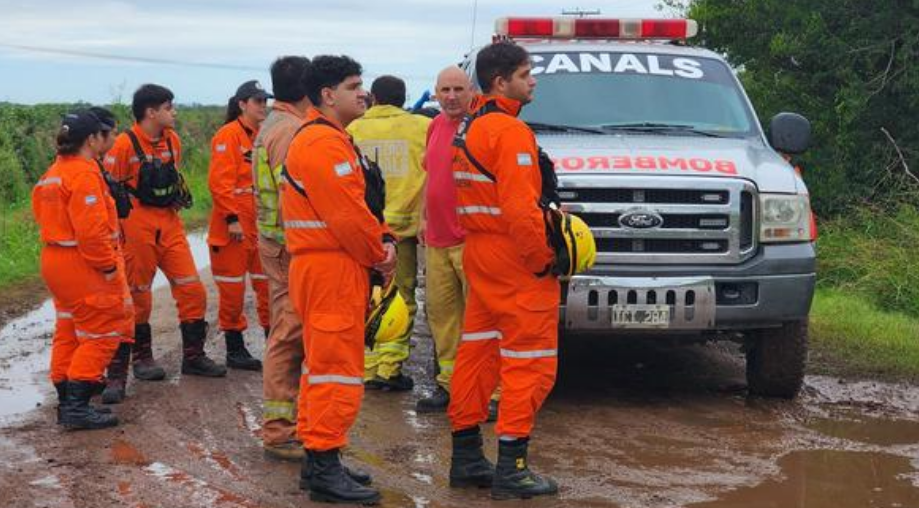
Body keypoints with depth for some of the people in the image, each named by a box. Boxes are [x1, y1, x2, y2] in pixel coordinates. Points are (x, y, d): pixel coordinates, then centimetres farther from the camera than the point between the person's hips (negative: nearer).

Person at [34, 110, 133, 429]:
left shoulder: (52, 174, 13)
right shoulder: (84, 174, -18)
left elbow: (44, 216, 16)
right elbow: (91, 229, -25)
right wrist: (109, 266, -17)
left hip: (54, 260, 10)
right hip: (83, 266, -10)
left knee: (69, 332, 18)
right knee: (100, 335, -3)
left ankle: (67, 400, 24)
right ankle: (77, 407, -6)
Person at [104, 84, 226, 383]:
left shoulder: (172, 140, 8)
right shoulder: (126, 144, -12)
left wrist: (180, 194, 9)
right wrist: (117, 229, -9)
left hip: (170, 224, 6)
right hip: (138, 226, -6)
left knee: (192, 288, 1)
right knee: (138, 293, 6)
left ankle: (193, 356, 11)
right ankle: (141, 358, 18)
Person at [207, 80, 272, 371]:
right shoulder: (228, 135, -10)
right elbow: (219, 181, -16)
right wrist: (231, 218, -20)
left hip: (262, 225, 7)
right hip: (235, 226, -7)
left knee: (269, 284, 8)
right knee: (233, 289, 2)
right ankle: (234, 350, 11)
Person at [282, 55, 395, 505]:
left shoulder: (331, 140, 20)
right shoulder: (324, 143, -16)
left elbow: (362, 202, 17)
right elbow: (347, 214, -21)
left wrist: (384, 240, 1)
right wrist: (380, 254, -8)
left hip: (330, 267, 11)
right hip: (332, 269, -11)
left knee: (323, 363, 15)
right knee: (338, 366, -9)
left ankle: (316, 458, 23)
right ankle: (325, 468, -6)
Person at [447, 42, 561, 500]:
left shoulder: (466, 129, 15)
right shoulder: (510, 131, -16)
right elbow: (519, 209, -22)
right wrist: (543, 259, -13)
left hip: (477, 255, 10)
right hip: (514, 260, -10)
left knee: (477, 353, 13)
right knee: (529, 360, -4)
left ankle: (465, 459, 20)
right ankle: (510, 470, -3)